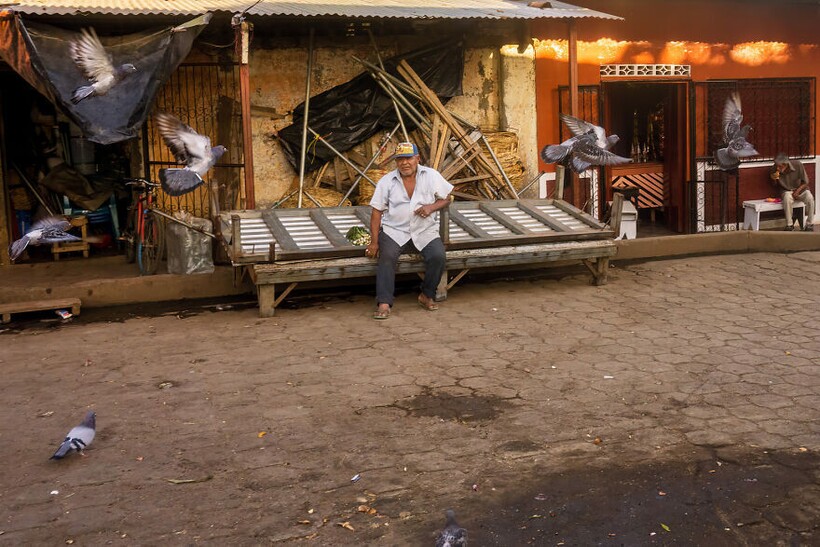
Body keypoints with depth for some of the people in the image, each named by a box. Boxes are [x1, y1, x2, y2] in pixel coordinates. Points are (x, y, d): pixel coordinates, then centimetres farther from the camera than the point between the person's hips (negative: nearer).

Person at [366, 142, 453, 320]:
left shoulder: (431, 176, 4)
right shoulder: (386, 181, 3)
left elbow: (446, 199, 10)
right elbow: (376, 211, 2)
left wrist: (431, 207, -13)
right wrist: (374, 242, -6)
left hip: (425, 231, 1)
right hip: (394, 231, 0)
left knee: (437, 256, -25)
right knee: (387, 256, -30)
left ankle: (427, 296, -2)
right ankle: (384, 304, -30)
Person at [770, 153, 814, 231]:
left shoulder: (798, 165, -19)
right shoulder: (774, 170, -15)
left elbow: (805, 182, -6)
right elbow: (775, 185, 4)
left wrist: (798, 191, -21)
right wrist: (774, 179, -18)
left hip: (801, 189, 0)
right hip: (786, 191, 0)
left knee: (810, 198, -31)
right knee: (787, 198, -36)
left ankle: (810, 224, -17)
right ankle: (789, 225, -27)